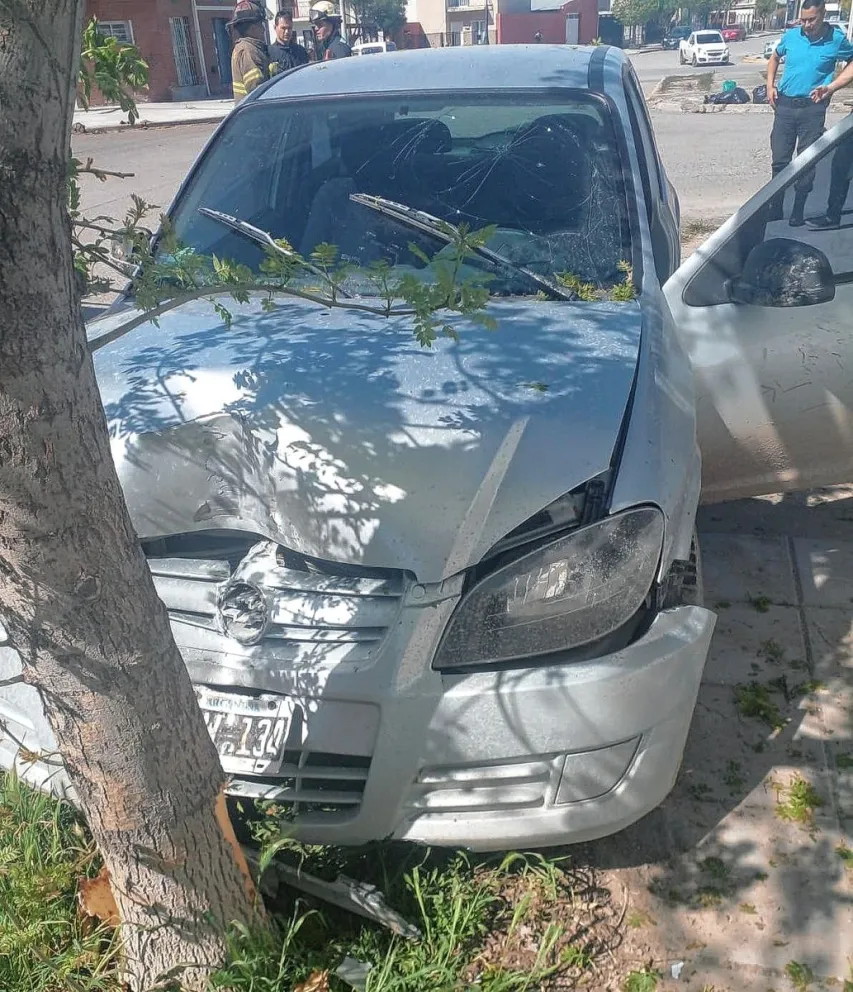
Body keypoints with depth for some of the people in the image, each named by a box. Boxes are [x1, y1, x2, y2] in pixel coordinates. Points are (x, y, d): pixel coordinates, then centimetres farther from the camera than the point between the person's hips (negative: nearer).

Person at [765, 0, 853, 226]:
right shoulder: (790, 36, 1)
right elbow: (775, 58, 20)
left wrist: (832, 86, -2)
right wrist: (770, 85, 7)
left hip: (813, 108, -2)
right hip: (785, 105, 2)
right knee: (779, 160, 4)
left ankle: (798, 211, 10)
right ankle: (776, 208, 15)